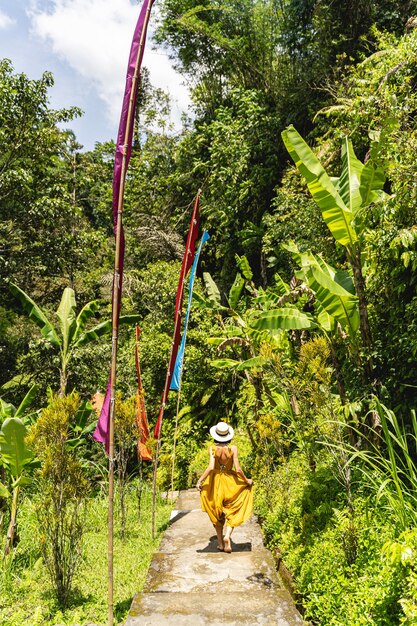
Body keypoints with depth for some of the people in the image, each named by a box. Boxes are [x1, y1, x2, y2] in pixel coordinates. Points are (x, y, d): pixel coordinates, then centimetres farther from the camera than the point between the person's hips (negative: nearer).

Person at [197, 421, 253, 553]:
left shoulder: (213, 448, -14)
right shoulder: (233, 448, -13)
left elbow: (210, 467, -23)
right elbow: (238, 469, -14)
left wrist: (200, 480, -16)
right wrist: (247, 480, 1)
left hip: (215, 482, 1)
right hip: (230, 481, 0)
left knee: (217, 514, 17)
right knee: (232, 513, 14)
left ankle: (220, 542, 22)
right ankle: (227, 536, -8)